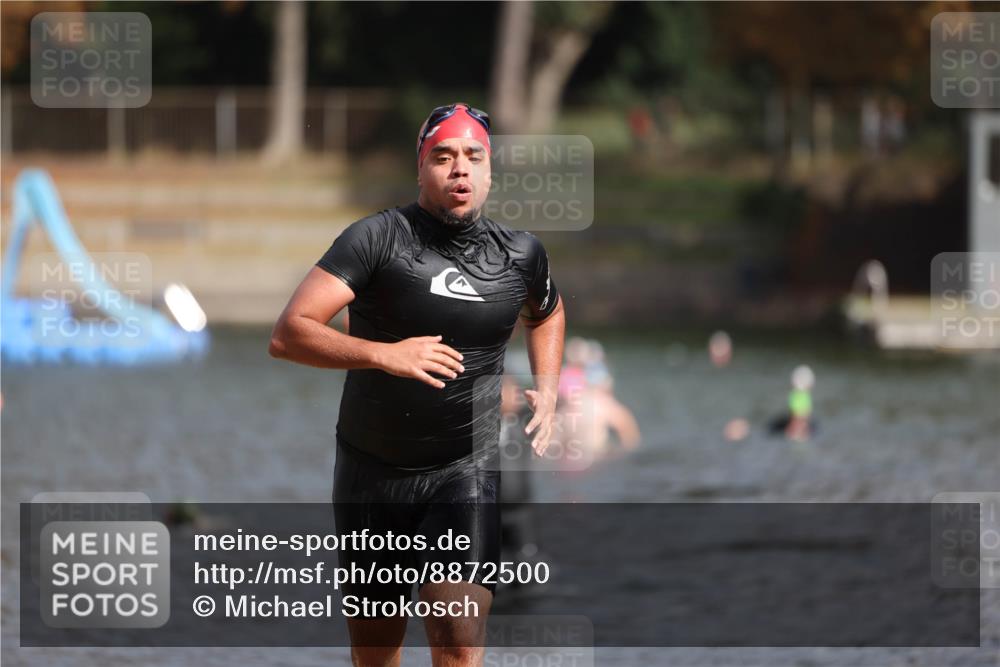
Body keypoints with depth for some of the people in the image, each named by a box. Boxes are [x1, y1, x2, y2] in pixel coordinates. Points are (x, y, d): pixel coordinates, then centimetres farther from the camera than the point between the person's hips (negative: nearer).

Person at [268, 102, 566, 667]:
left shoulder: (521, 254, 2)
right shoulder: (378, 238, -9)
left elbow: (546, 313, 29)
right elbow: (288, 334, -18)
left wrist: (547, 390, 13)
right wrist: (384, 354, -28)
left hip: (466, 471, 0)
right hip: (371, 472, 0)